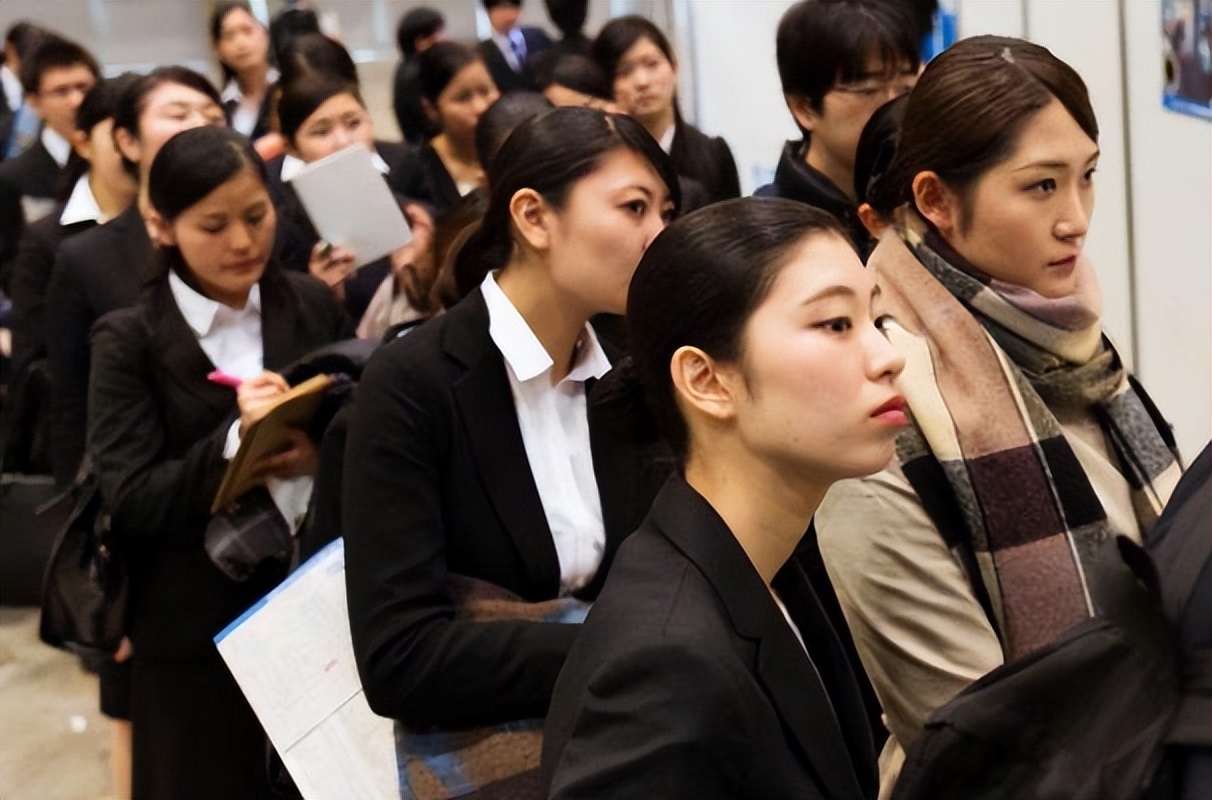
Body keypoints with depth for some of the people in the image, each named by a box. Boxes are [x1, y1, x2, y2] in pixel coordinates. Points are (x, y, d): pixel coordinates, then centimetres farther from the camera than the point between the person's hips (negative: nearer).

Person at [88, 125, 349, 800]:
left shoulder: (313, 305, 2)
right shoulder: (130, 341, -6)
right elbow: (131, 502, -12)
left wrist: (323, 454, -17)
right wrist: (233, 444, -26)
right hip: (196, 635, -2)